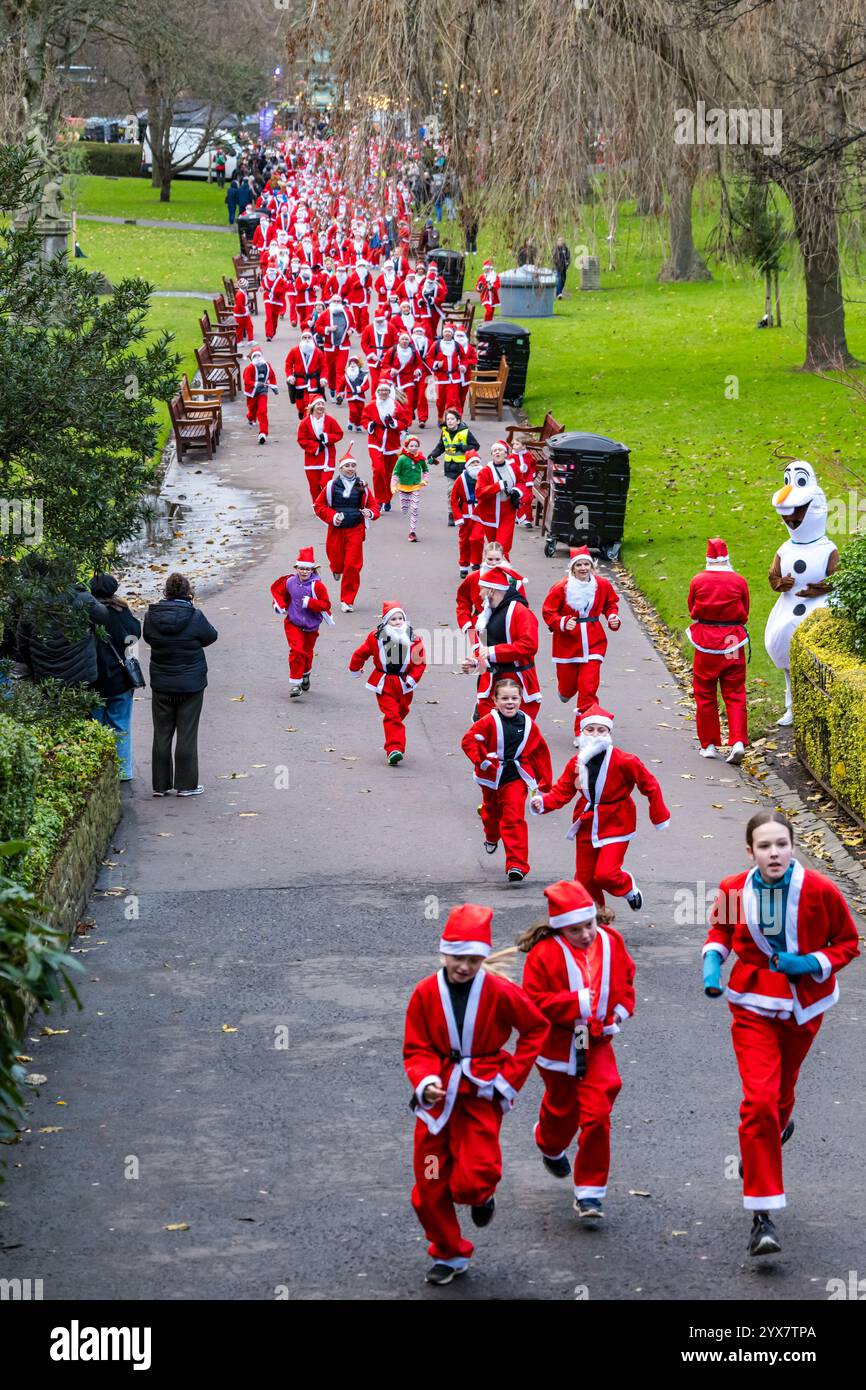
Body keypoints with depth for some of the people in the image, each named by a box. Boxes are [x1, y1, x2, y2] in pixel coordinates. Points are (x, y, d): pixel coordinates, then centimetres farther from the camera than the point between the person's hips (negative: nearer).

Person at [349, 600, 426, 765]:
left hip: (404, 685, 3)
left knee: (400, 714, 16)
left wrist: (412, 678, -10)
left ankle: (396, 747, 36)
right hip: (384, 684, -3)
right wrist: (355, 670, 20)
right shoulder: (376, 637, -6)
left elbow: (420, 661, 1)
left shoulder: (413, 639, -3)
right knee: (391, 716, -13)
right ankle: (394, 749, -20)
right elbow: (360, 653, 8)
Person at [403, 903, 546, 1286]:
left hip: (482, 1095, -2)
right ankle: (448, 1254, 28)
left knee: (471, 1181, -16)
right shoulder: (426, 993, -7)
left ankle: (483, 1195, 23)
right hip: (438, 1096, 2)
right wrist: (425, 1081, -23)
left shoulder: (500, 992, -10)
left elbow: (536, 1028, 4)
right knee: (430, 1186, 6)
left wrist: (513, 1075, -2)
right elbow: (416, 1049, -3)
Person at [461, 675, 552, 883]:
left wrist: (545, 781, 8)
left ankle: (517, 865, -13)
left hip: (516, 778, -1)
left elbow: (540, 752, 6)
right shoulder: (489, 722, -14)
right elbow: (468, 740, -17)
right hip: (492, 776, 1)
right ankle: (491, 838, 60)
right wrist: (481, 760, -28)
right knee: (492, 812, 26)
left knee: (514, 819, -12)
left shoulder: (528, 725, -4)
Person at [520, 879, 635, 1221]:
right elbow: (534, 1002, -18)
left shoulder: (611, 942, -3)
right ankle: (550, 1149, 56)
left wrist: (622, 1008, -1)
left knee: (597, 1116, -9)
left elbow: (625, 978, 15)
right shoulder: (544, 954, -17)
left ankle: (589, 1193, -1)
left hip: (598, 1045, 2)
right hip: (559, 1047, -2)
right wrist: (576, 1004, -27)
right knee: (562, 1110, 19)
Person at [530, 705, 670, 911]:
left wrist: (660, 816, 0)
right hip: (586, 825, 5)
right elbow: (562, 790, -1)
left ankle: (628, 887, 17)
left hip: (615, 826, -4)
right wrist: (543, 803, -21)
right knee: (584, 878, 9)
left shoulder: (624, 761, -16)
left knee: (605, 874, -17)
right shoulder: (576, 762, -3)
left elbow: (649, 785, -6)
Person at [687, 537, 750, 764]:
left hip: (705, 643, 0)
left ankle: (709, 745, 13)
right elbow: (744, 614, 4)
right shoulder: (739, 581, -5)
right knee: (735, 695, 5)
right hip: (732, 642, 0)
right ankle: (738, 741, -9)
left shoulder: (698, 581, -5)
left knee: (705, 695, 11)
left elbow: (692, 610, 7)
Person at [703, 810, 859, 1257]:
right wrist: (713, 958, -9)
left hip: (804, 1008, 1)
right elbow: (720, 930, 11)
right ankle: (762, 1214, -13)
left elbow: (847, 943, -2)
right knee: (759, 1099, -15)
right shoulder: (733, 890, -10)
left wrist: (812, 963, -19)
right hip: (753, 1006, -1)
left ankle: (776, 1132, 57)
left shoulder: (820, 890, -15)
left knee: (780, 1091, 18)